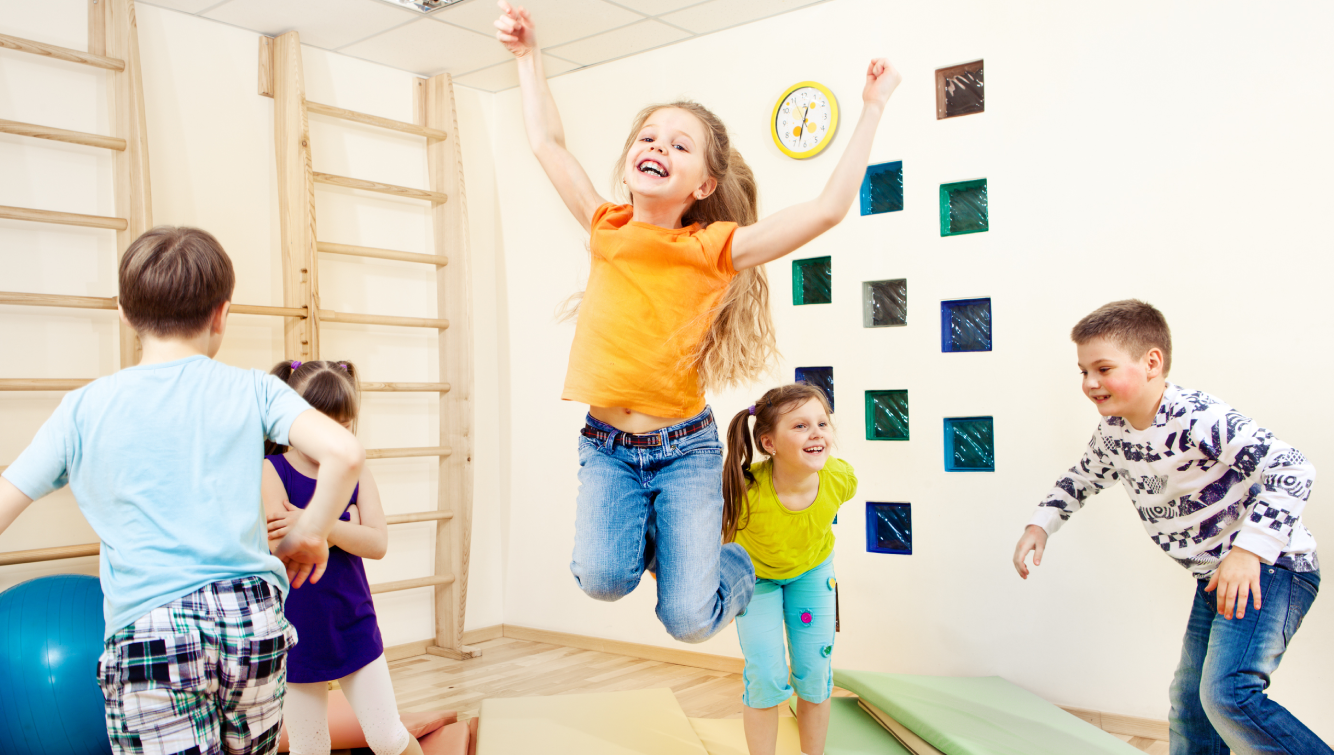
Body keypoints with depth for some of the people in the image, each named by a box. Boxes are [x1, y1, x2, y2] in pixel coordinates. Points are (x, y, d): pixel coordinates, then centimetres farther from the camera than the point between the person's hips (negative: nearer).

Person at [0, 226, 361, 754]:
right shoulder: (251, 390, 2)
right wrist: (308, 536, 4)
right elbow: (344, 453, -10)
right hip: (254, 619, 2)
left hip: (149, 637, -1)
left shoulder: (83, 409, 5)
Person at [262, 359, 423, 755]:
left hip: (355, 629, 2)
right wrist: (346, 527, -18)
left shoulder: (357, 474, 0)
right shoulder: (271, 472, -10)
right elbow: (281, 547, -23)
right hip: (298, 636, -2)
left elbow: (377, 543, -13)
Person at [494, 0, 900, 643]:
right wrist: (528, 54, 10)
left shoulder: (714, 249, -7)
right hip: (607, 448, 2)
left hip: (685, 449, -2)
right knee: (602, 576, -22)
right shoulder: (608, 230, 1)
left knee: (689, 619, -9)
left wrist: (873, 107, -10)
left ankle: (734, 563, 28)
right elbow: (547, 141, 9)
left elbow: (830, 207, -12)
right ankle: (648, 537, 14)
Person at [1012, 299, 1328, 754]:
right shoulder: (1112, 433, -1)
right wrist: (1041, 525, 7)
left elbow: (1291, 469, -32)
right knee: (1189, 701, 15)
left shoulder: (1197, 418, -26)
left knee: (1227, 694, -25)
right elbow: (1081, 479, 20)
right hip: (1214, 579, 9)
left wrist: (1250, 549, -40)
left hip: (1270, 568, -9)